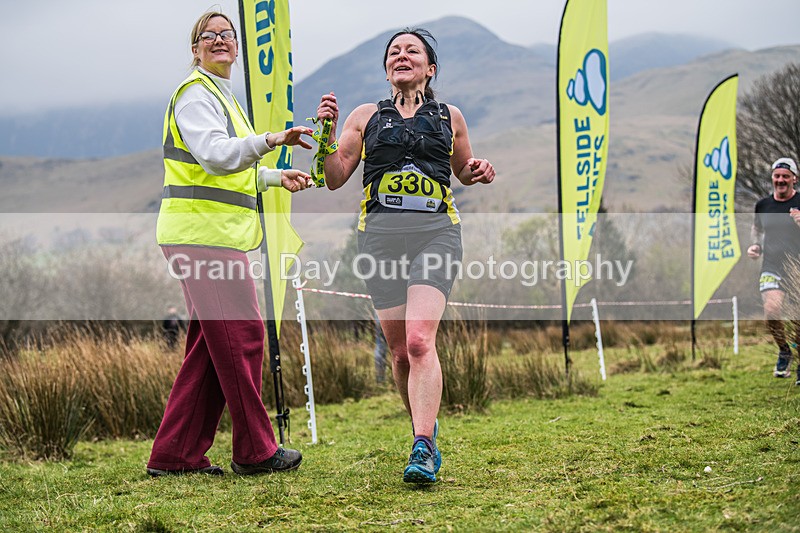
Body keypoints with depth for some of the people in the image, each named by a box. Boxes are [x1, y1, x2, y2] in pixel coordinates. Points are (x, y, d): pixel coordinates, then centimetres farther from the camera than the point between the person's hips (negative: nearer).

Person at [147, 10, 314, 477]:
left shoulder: (223, 96, 24)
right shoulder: (195, 93, -8)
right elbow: (216, 156, -25)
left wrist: (277, 177, 27)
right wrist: (271, 140, -35)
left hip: (217, 235, 10)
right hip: (204, 233, -10)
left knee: (212, 344, 9)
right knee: (242, 335, -6)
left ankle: (176, 455, 12)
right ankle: (255, 451, 2)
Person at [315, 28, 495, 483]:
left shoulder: (449, 117, 15)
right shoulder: (366, 117, 15)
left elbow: (463, 170, 29)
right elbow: (335, 178, 11)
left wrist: (479, 172, 7)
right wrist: (327, 132, -3)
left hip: (436, 229, -2)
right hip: (380, 234, 2)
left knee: (420, 340, -20)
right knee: (400, 350, 3)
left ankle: (423, 451, -24)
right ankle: (426, 428, 26)